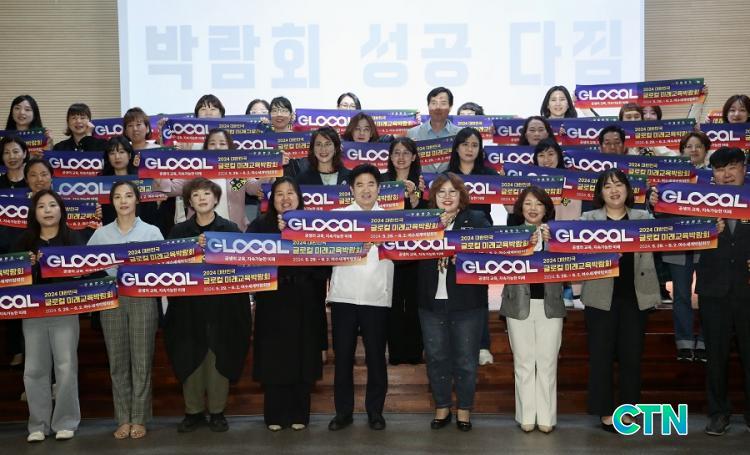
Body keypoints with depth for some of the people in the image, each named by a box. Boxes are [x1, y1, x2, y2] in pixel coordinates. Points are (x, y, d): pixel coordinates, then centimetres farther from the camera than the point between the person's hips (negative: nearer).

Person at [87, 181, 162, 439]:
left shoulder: (152, 231, 4)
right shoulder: (101, 234, 8)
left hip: (142, 299, -2)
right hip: (111, 299, 2)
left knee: (141, 360, 1)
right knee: (117, 361, 5)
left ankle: (139, 419, 10)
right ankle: (123, 419, 14)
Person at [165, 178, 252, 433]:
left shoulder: (230, 229, 4)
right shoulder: (179, 231, 9)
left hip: (222, 304, -1)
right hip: (189, 303, 1)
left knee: (219, 357, 3)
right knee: (190, 358, 5)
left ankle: (217, 412, 14)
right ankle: (193, 412, 16)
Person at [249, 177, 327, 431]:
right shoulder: (260, 226, 7)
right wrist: (278, 234, -16)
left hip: (304, 303, 1)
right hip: (272, 301, 0)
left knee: (302, 358, 4)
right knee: (273, 359, 1)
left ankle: (299, 415, 15)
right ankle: (275, 416, 12)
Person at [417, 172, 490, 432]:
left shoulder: (477, 220, 2)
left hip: (467, 303, -2)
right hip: (432, 302, 2)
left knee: (465, 359, 8)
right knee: (436, 357, 11)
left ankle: (464, 409, 22)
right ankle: (442, 407, 25)